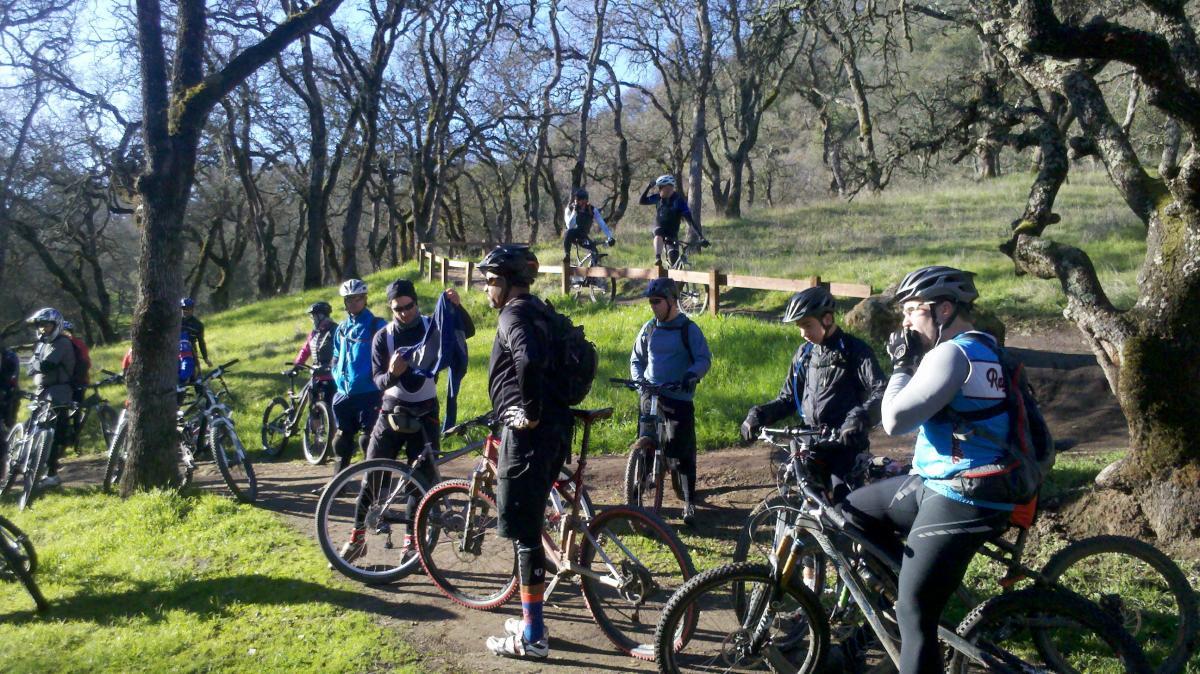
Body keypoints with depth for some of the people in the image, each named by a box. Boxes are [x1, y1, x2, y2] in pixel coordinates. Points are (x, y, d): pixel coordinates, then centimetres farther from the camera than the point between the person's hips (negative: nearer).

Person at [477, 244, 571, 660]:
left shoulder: (514, 314, -11)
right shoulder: (539, 311, 19)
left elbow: (530, 360, -32)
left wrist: (531, 412, -21)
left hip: (528, 434, -10)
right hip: (555, 429, 10)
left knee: (524, 532, -2)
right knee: (529, 527, 18)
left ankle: (532, 637, 6)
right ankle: (532, 620, 29)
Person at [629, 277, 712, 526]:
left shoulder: (689, 329, -4)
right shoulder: (649, 328, 8)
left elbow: (704, 359, -8)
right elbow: (636, 359, 15)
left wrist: (691, 375, -28)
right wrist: (638, 380, -2)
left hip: (680, 396, -3)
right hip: (651, 393, 3)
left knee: (684, 451, 1)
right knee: (646, 441, -13)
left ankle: (690, 503, 13)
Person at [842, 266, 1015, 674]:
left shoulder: (952, 352, -18)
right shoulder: (983, 348, 15)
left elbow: (894, 420, -22)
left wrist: (902, 365, -11)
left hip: (957, 501, -10)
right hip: (942, 484, 10)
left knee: (914, 616, -4)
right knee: (855, 509, 19)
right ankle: (919, 586, 23)